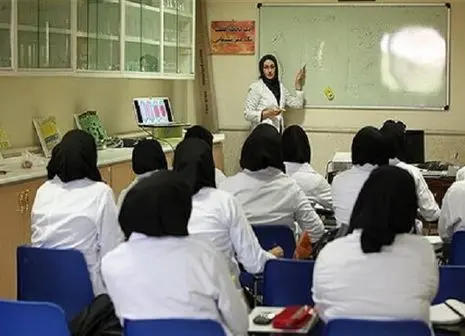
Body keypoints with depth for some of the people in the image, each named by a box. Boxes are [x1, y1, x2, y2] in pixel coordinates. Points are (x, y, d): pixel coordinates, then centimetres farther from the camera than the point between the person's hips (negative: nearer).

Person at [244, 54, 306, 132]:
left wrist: (299, 85, 11)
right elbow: (247, 114, -5)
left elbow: (297, 104, 12)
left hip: (279, 132, 5)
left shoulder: (281, 87, 17)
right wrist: (267, 113, -15)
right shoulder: (255, 87, -1)